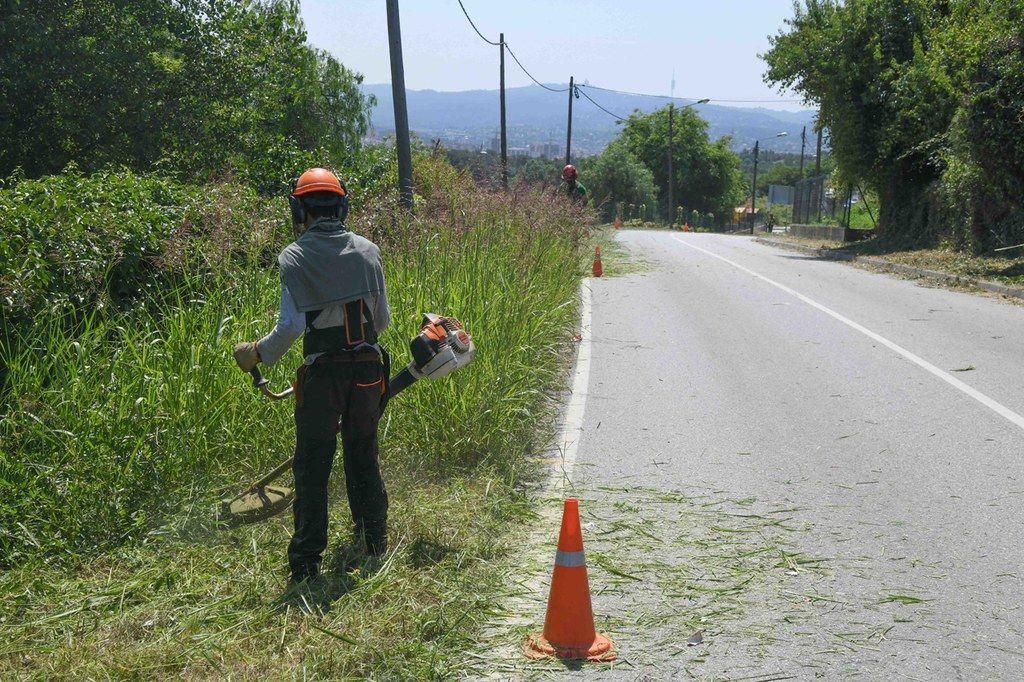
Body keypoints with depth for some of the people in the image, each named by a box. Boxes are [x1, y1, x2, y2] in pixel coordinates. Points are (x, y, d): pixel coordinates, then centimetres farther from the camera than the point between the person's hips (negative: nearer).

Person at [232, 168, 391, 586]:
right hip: (367, 367, 4)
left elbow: (291, 325, -13)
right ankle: (374, 543, 28)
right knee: (363, 457, 17)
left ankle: (306, 563, 8)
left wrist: (256, 354, 3)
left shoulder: (294, 257, -7)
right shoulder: (367, 250, 5)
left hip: (322, 372, -4)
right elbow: (382, 318, 7)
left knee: (312, 468, 5)